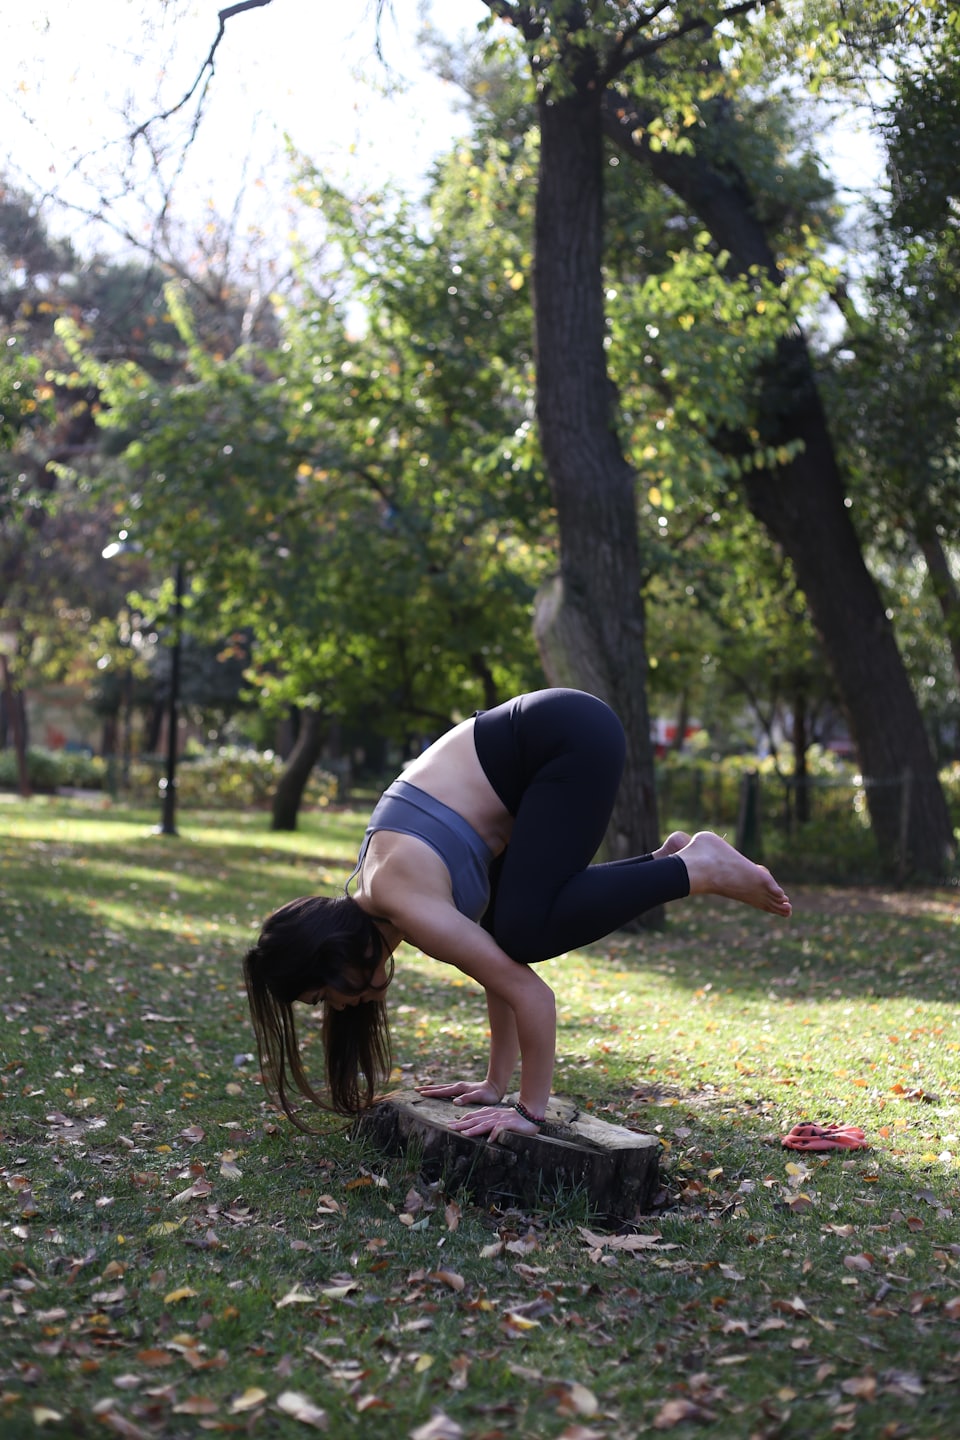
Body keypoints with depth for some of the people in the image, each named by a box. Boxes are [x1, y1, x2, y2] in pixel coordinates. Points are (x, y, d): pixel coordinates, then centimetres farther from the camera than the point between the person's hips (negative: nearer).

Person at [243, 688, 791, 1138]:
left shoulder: (400, 902, -19)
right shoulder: (376, 899, 7)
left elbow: (530, 992, -19)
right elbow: (506, 973, 15)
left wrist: (531, 1111, -10)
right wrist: (497, 1084, 18)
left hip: (572, 738, -9)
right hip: (544, 739, 9)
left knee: (523, 936, -16)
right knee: (506, 938, 10)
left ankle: (698, 871, -6)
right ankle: (669, 861, 15)